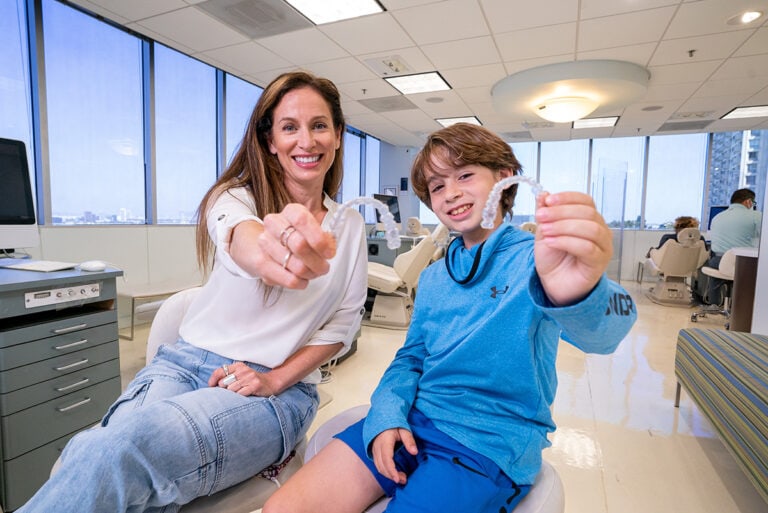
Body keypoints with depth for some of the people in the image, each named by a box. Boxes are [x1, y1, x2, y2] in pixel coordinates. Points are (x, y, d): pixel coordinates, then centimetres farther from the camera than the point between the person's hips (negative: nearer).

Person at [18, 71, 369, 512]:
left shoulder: (350, 226, 6)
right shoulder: (237, 196, 0)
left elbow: (342, 323, 5)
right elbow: (239, 237, -26)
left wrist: (276, 379, -10)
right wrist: (267, 253, -51)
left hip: (278, 389, 0)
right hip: (185, 362, 1)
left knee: (125, 447, -28)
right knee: (90, 454, -30)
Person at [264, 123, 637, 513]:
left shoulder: (537, 259, -10)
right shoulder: (432, 278, 9)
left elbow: (598, 331, -29)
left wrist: (573, 293, -54)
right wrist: (387, 416, -6)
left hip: (491, 443, -4)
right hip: (413, 420, 5)